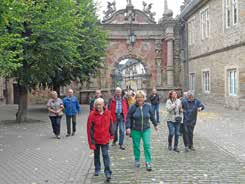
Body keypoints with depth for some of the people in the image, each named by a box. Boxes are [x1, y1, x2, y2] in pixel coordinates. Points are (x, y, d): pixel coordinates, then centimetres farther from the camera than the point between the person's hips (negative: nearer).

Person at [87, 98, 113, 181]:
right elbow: (89, 128, -11)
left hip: (105, 138, 0)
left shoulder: (108, 113, -5)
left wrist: (111, 134, 11)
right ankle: (97, 169, 32)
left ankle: (107, 172, 2)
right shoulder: (92, 114, -12)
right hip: (96, 139, 0)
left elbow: (110, 125, 8)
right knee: (96, 155, 16)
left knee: (105, 155, -3)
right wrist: (91, 141, -12)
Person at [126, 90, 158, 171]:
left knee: (147, 145, -4)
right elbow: (128, 117, -4)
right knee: (136, 146, 9)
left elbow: (152, 116, 13)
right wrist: (128, 127, -12)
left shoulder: (148, 106, -1)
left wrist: (155, 125, 22)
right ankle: (137, 160, 28)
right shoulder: (133, 107, -8)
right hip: (135, 130, -1)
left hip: (146, 129, 1)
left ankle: (148, 162, 3)